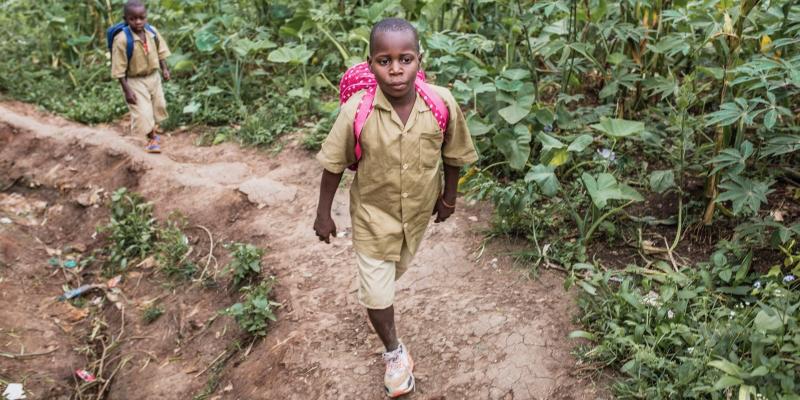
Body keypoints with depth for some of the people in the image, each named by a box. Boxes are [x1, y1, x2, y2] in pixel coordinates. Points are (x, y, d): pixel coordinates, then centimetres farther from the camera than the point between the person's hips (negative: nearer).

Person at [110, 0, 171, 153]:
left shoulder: (152, 32, -10)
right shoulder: (122, 40, -25)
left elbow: (160, 51, 9)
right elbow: (119, 69, -21)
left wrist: (164, 69, -1)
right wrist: (127, 90, -21)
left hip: (153, 77, 6)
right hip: (135, 81, -6)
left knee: (158, 106, 21)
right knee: (143, 113, -7)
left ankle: (152, 134, 48)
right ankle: (152, 138, 20)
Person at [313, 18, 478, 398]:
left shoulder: (442, 103, -23)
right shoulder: (355, 110, -27)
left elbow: (453, 154, -4)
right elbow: (334, 163, -12)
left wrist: (449, 197, 8)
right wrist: (324, 213, -4)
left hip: (418, 212, 3)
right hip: (373, 214, -2)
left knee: (396, 270, 29)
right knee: (376, 294, 4)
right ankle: (394, 352, 33)